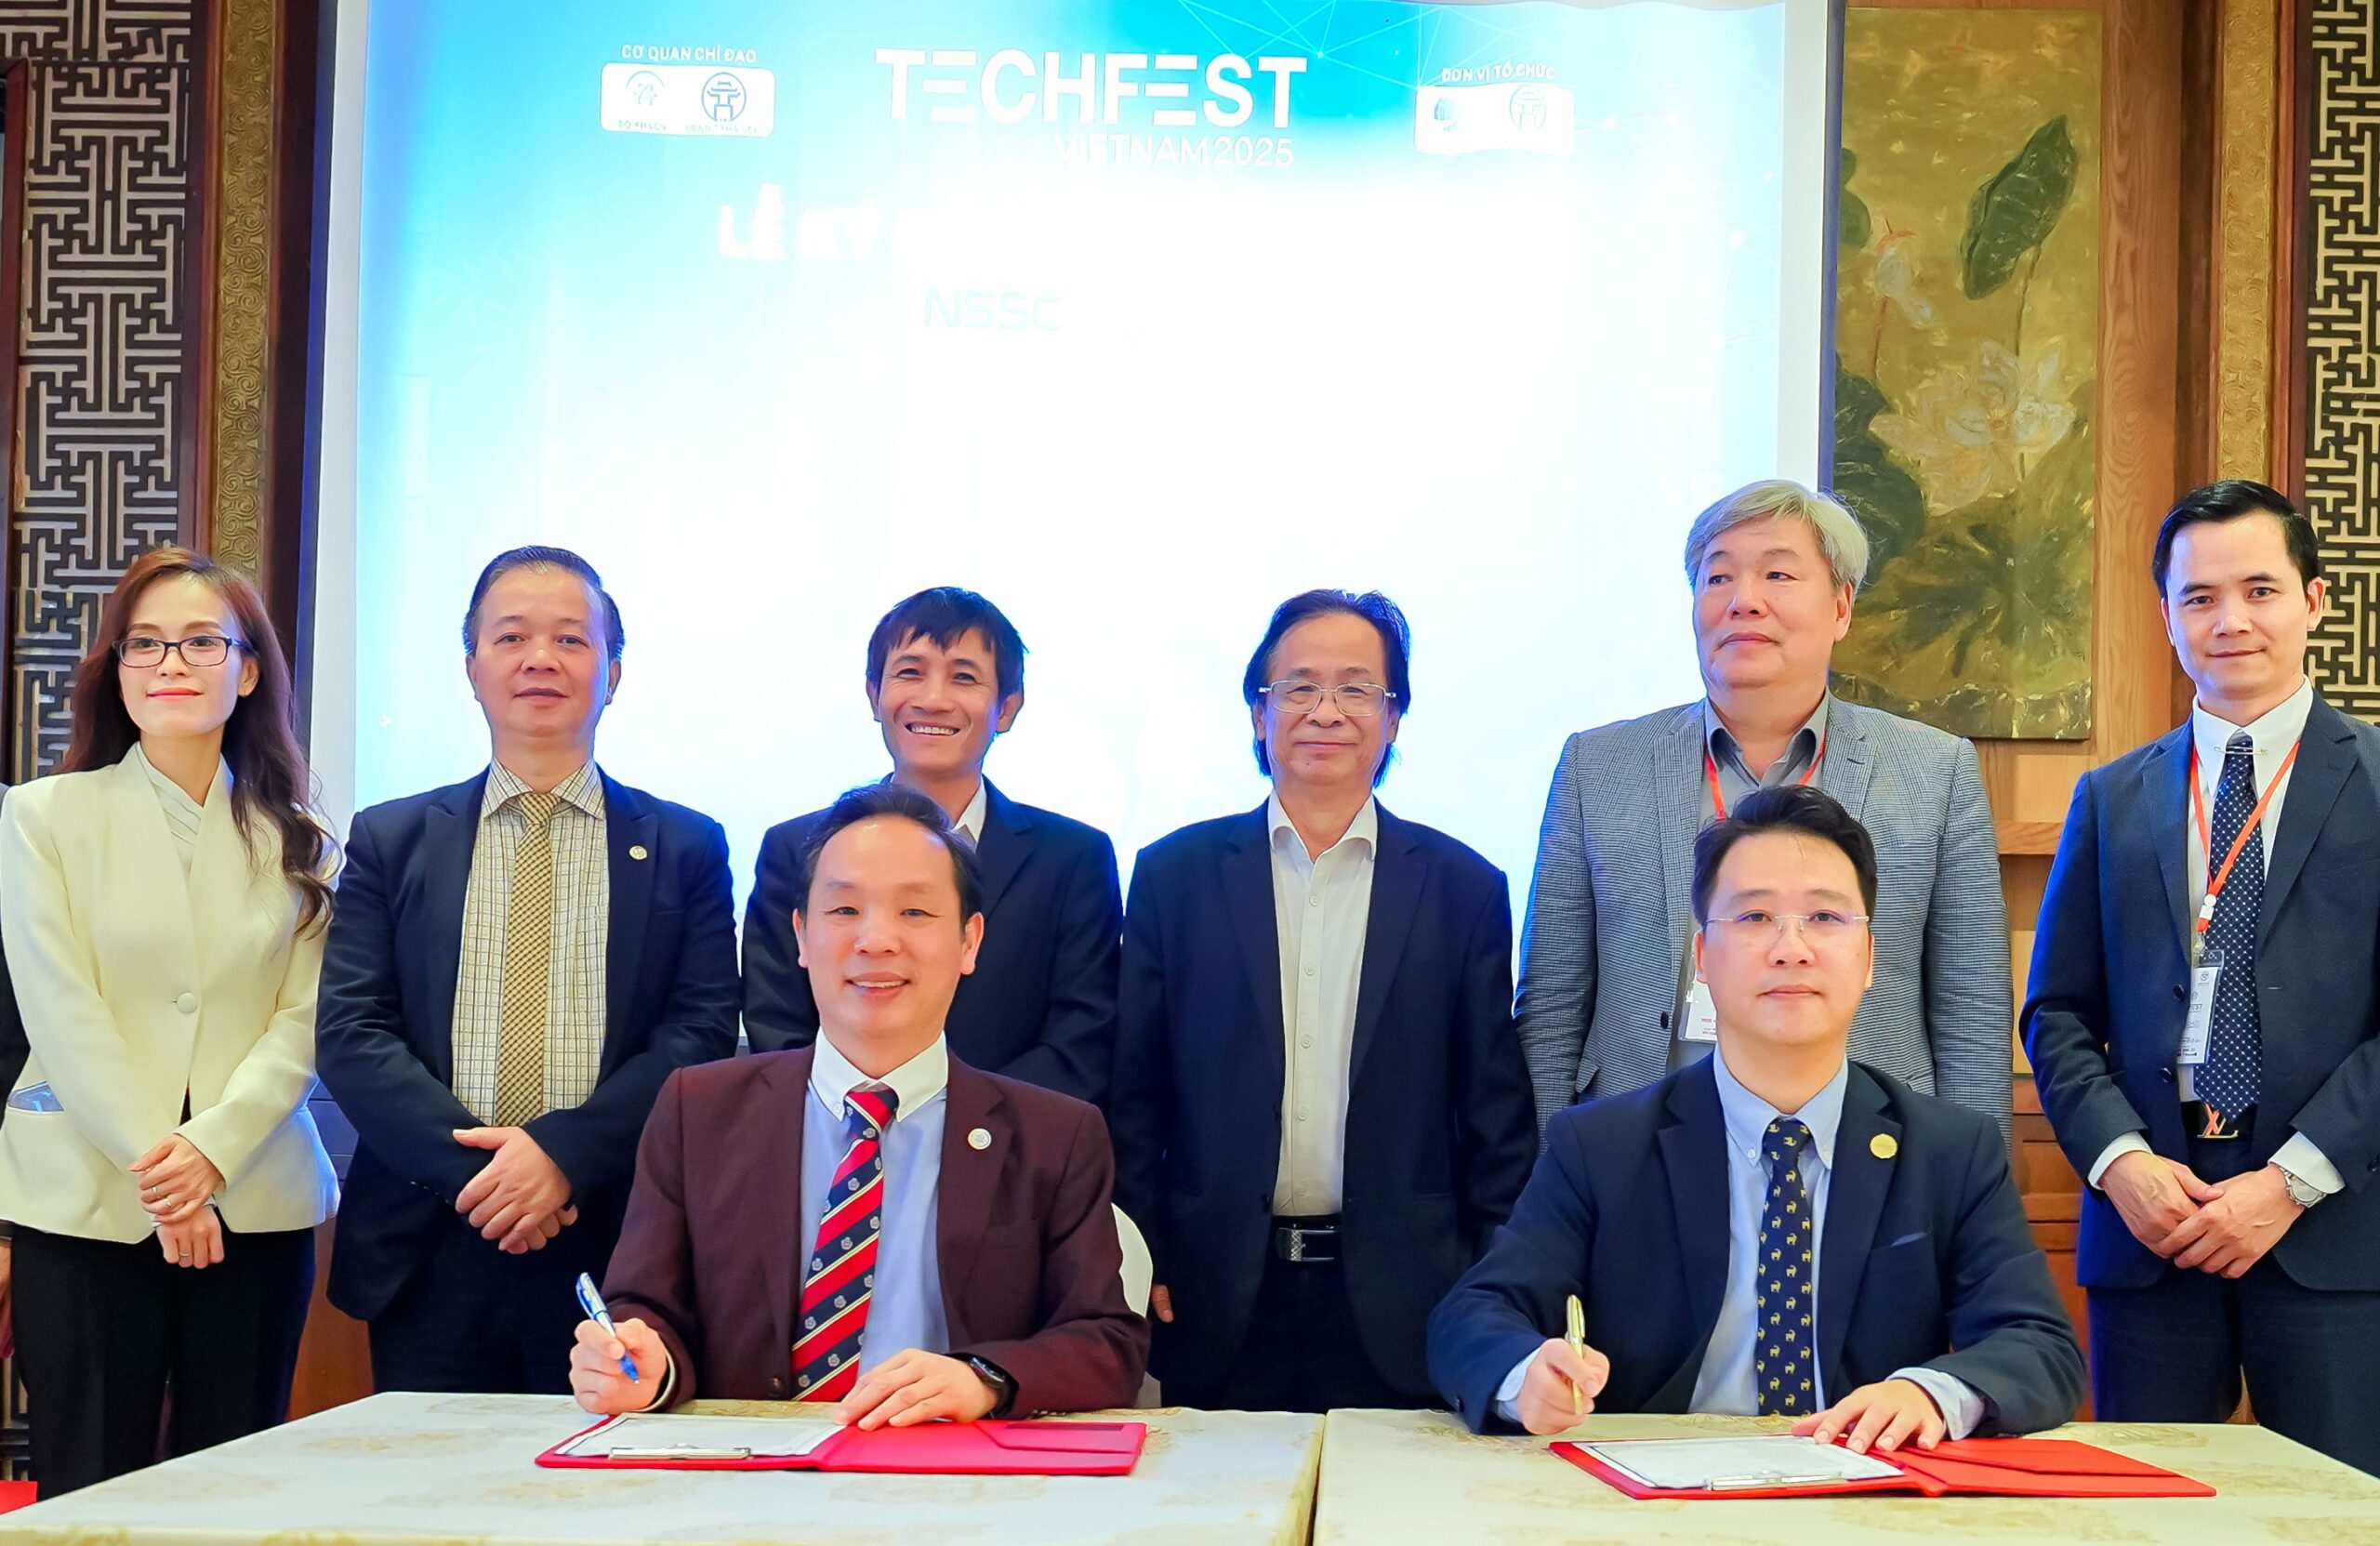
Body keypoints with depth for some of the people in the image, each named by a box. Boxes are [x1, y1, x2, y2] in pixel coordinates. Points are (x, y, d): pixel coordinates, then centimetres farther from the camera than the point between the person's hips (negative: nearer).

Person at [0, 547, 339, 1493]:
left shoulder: (298, 842, 9)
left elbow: (304, 1020, 2)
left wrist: (212, 1148, -13)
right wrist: (156, 1170, -11)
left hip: (254, 1200, 2)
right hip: (87, 1203, -2)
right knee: (89, 1488, 0)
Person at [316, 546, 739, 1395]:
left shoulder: (685, 847, 8)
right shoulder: (390, 840, 11)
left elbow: (704, 1032, -2)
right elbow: (350, 1032, 2)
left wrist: (564, 1151, -15)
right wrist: (471, 1161, -13)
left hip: (618, 1253, -1)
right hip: (430, 1259, 1)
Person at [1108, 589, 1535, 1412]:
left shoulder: (1464, 889, 5)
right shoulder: (1174, 874, 6)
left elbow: (1495, 1119, 5)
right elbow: (1134, 1095, 5)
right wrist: (1137, 1262, -2)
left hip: (1396, 1308, 0)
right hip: (1218, 1305, 0)